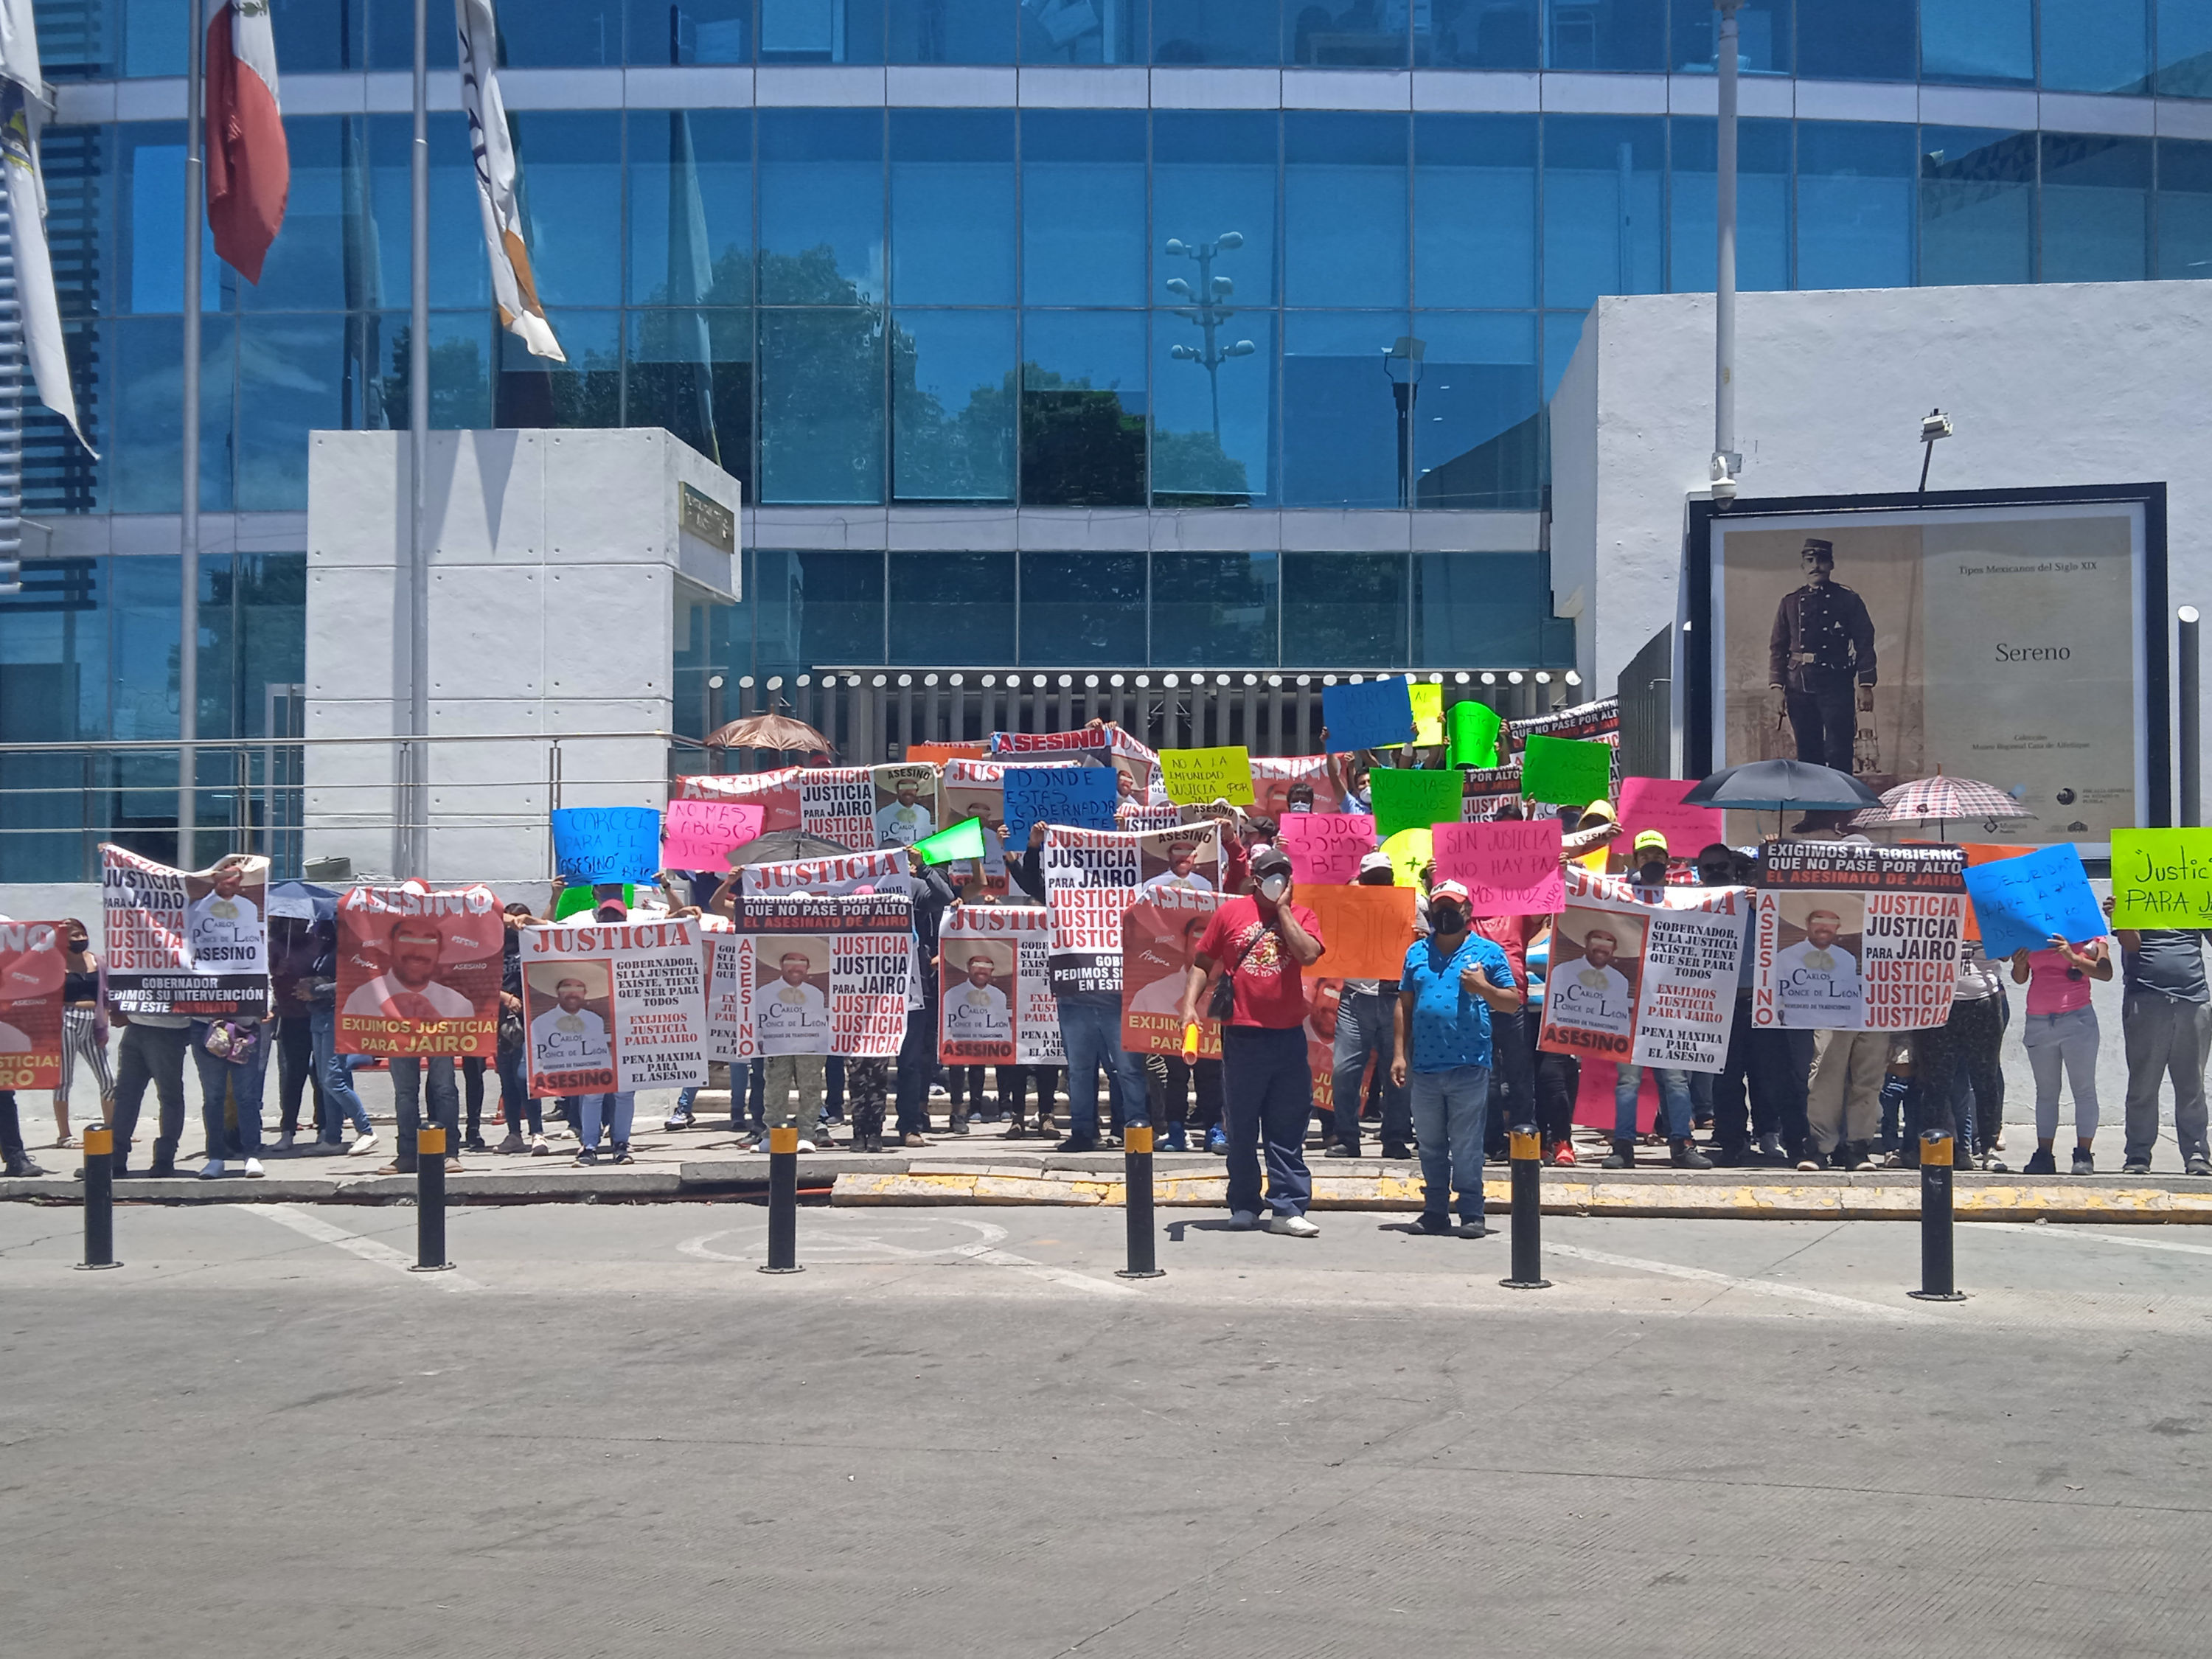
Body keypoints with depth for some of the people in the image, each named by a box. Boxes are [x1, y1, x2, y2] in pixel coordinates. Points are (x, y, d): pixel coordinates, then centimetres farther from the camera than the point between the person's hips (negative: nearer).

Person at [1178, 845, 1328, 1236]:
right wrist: (1190, 1003, -4)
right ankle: (1243, 1207, 17)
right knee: (1241, 1127, 7)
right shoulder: (1231, 912, 5)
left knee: (1288, 1130, 0)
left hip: (1288, 1037, 1)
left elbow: (1309, 954, -13)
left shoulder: (1301, 916, 7)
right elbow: (1202, 962, 9)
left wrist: (1283, 909, -7)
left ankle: (1287, 1208, 1)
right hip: (1241, 1036, 0)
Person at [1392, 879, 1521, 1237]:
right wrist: (1400, 1053, 6)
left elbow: (1513, 1003, 2)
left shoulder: (1489, 952, 3)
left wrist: (1484, 989, -17)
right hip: (1424, 1067, 4)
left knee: (1466, 1147, -3)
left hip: (1469, 1068, -4)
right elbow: (1404, 1006, 13)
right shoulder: (1417, 952, 13)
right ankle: (1435, 1212, 18)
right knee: (1430, 1146, 10)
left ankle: (1471, 1214, 1)